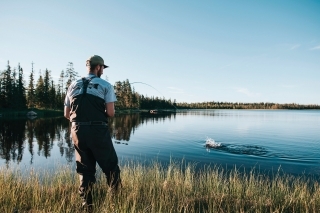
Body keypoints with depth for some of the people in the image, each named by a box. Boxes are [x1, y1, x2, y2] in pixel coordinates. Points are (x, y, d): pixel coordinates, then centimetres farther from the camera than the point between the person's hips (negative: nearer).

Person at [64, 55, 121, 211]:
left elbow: (67, 114, 12)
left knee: (85, 169, 15)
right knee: (110, 166, 11)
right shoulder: (105, 85, -1)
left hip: (78, 131, 5)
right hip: (98, 131, -4)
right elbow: (111, 113, -9)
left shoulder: (73, 86, 12)